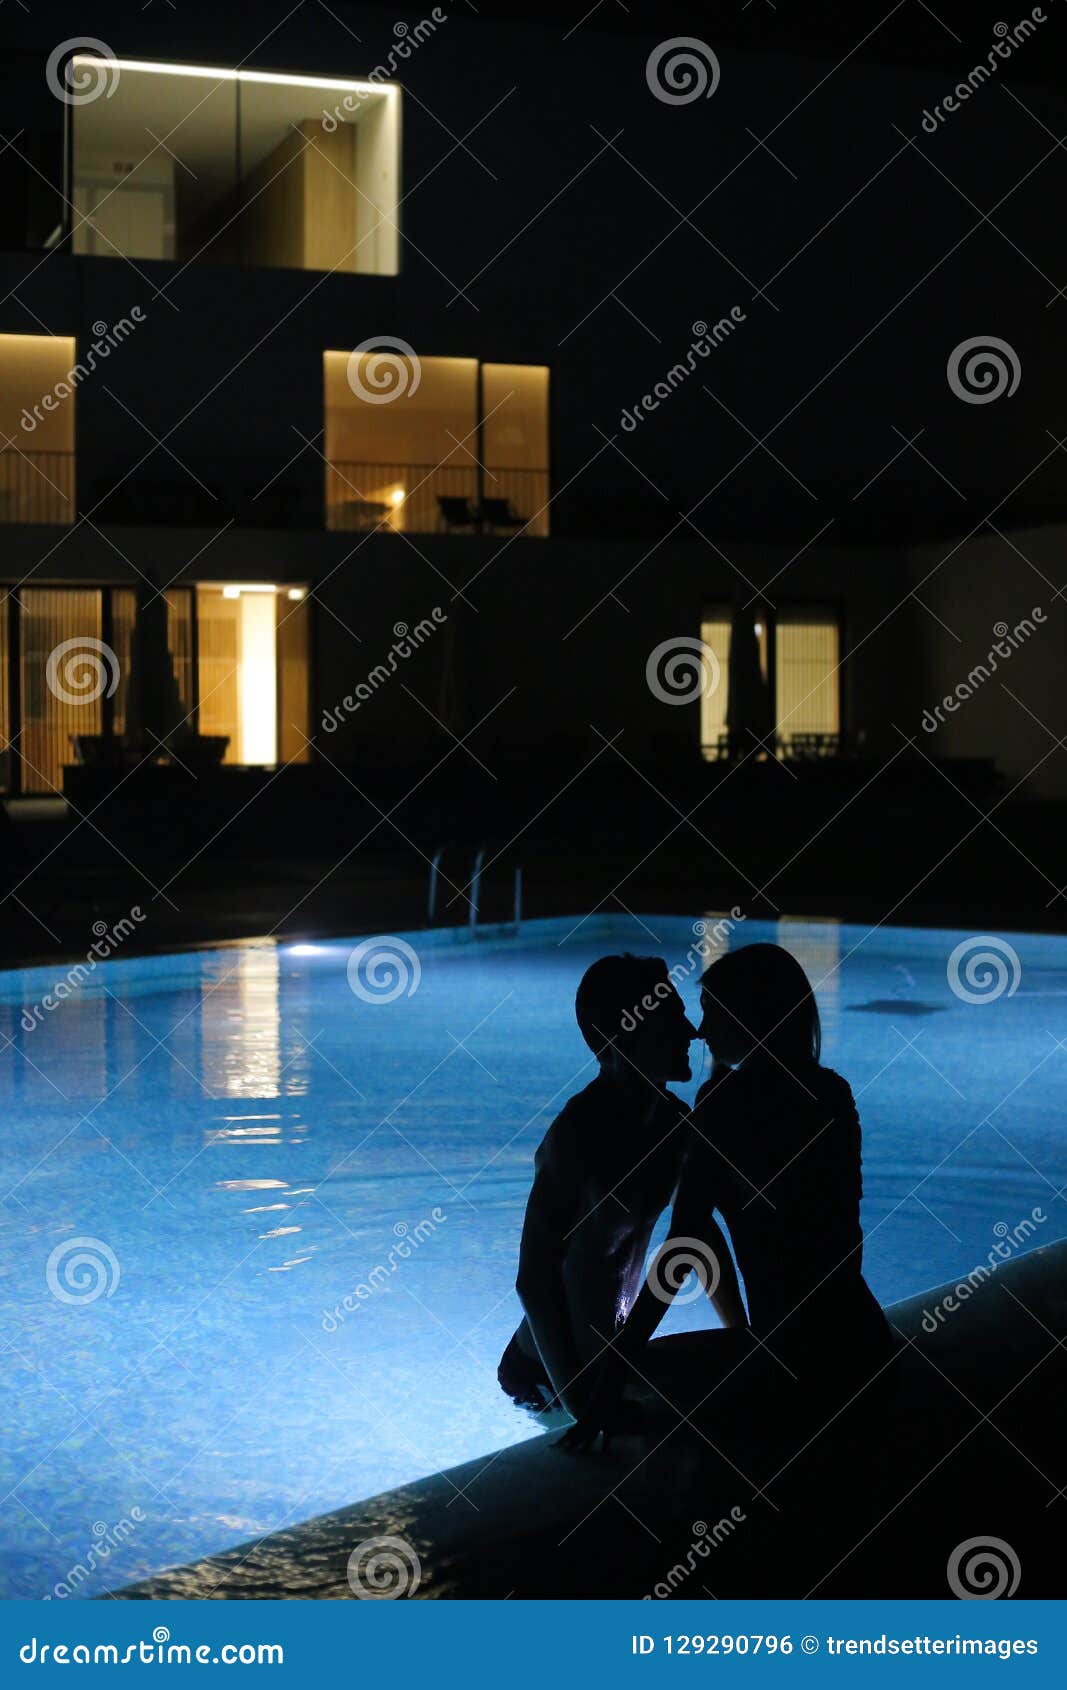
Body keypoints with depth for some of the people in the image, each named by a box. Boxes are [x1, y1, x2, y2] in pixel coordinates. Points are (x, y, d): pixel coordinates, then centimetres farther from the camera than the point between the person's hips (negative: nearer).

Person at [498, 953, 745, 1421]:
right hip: (550, 1369, -8)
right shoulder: (577, 1134, -27)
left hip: (615, 1343, 8)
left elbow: (702, 1232, 11)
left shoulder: (672, 1122, -2)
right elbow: (534, 1278, -30)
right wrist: (580, 1406, -32)